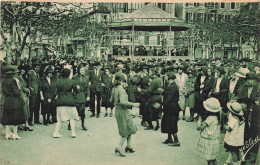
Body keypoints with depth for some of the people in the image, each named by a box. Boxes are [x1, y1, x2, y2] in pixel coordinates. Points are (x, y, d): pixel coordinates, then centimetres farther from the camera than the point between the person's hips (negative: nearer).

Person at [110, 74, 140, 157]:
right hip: (123, 111, -9)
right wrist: (133, 104, -23)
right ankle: (119, 147, -1)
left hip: (117, 110, 9)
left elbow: (111, 100, 14)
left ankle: (128, 146, 22)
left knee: (129, 128, 18)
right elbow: (122, 102, -30)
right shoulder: (121, 90, -20)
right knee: (128, 129, 2)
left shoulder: (114, 89, 6)